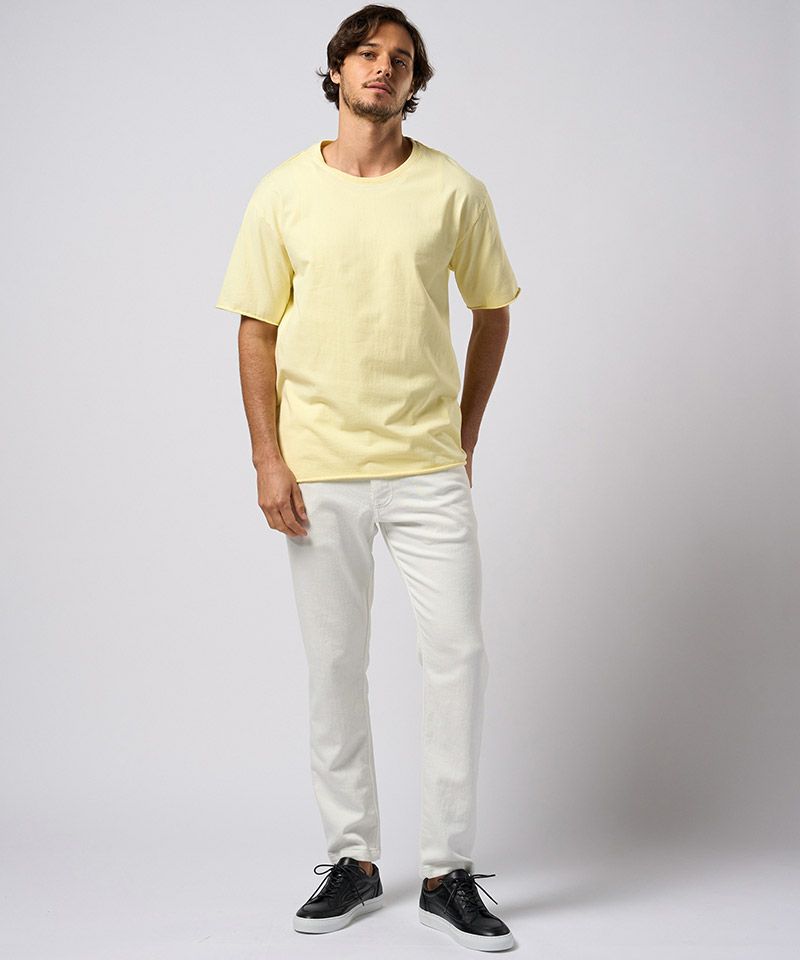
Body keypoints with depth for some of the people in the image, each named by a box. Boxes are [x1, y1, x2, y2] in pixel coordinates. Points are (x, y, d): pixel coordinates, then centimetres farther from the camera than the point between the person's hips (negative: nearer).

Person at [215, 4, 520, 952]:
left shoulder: (454, 190, 2)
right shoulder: (283, 194, 2)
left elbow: (492, 311, 12)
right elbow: (257, 330, 4)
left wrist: (466, 435, 9)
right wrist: (267, 458, -4)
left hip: (429, 466, 0)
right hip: (319, 471, 0)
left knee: (458, 651, -4)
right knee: (334, 664, 7)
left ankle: (447, 871, 9)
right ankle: (353, 860, 21)